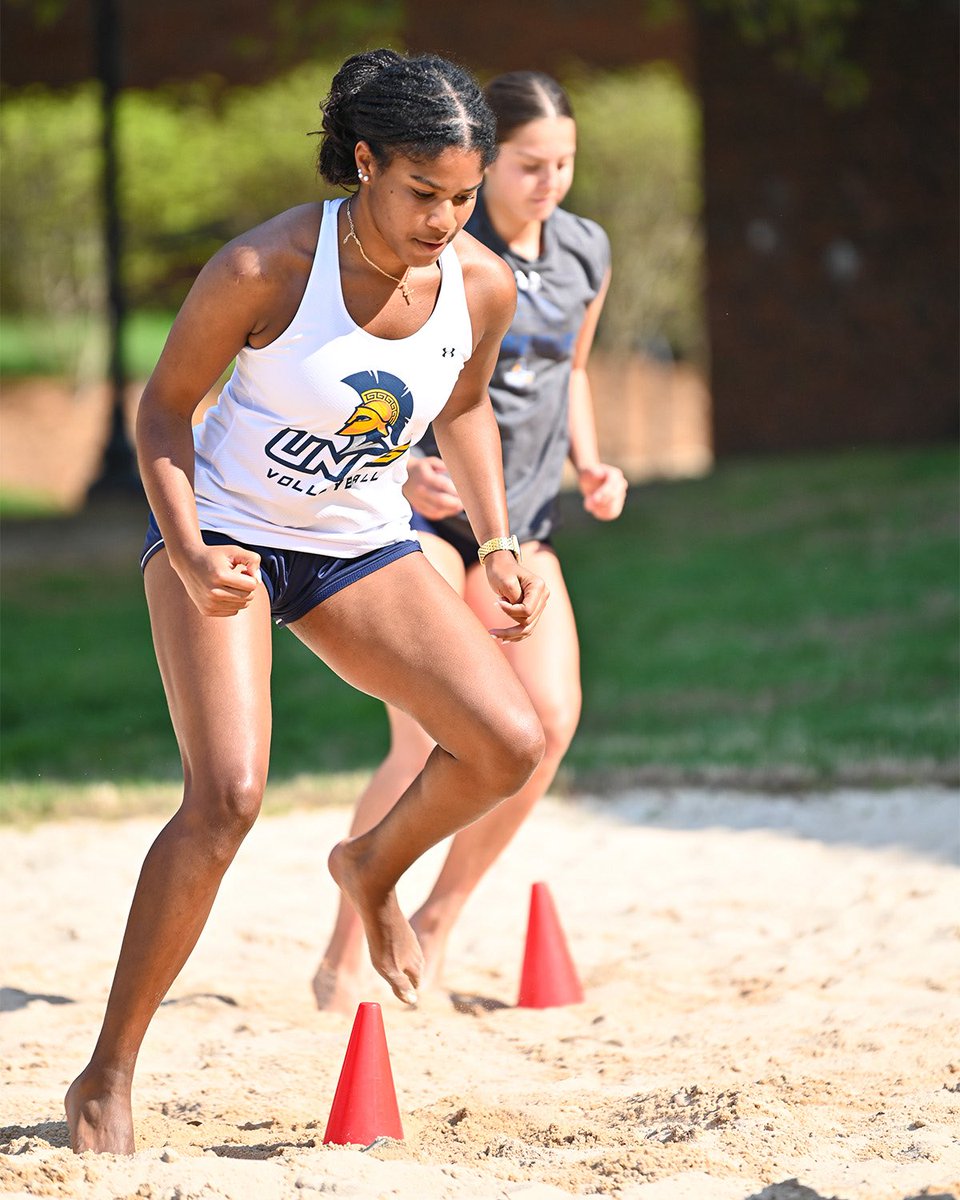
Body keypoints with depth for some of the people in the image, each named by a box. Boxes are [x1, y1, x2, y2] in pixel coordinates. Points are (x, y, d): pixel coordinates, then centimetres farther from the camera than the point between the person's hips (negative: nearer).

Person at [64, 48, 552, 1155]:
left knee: (509, 743, -13)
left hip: (363, 547, 5)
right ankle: (105, 1082, -12)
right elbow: (165, 404, -11)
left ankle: (374, 868, 22)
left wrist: (496, 546, 4)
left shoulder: (483, 289, -10)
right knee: (226, 795, -22)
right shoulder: (264, 269, -23)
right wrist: (187, 554, -23)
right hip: (225, 533, -5)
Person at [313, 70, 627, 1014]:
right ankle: (342, 960, -1)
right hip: (411, 506, -5)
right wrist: (402, 472, -26)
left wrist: (589, 463, 4)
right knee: (428, 742, -17)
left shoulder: (584, 254, 4)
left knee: (550, 719, -13)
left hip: (517, 518, 5)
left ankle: (437, 921, 7)